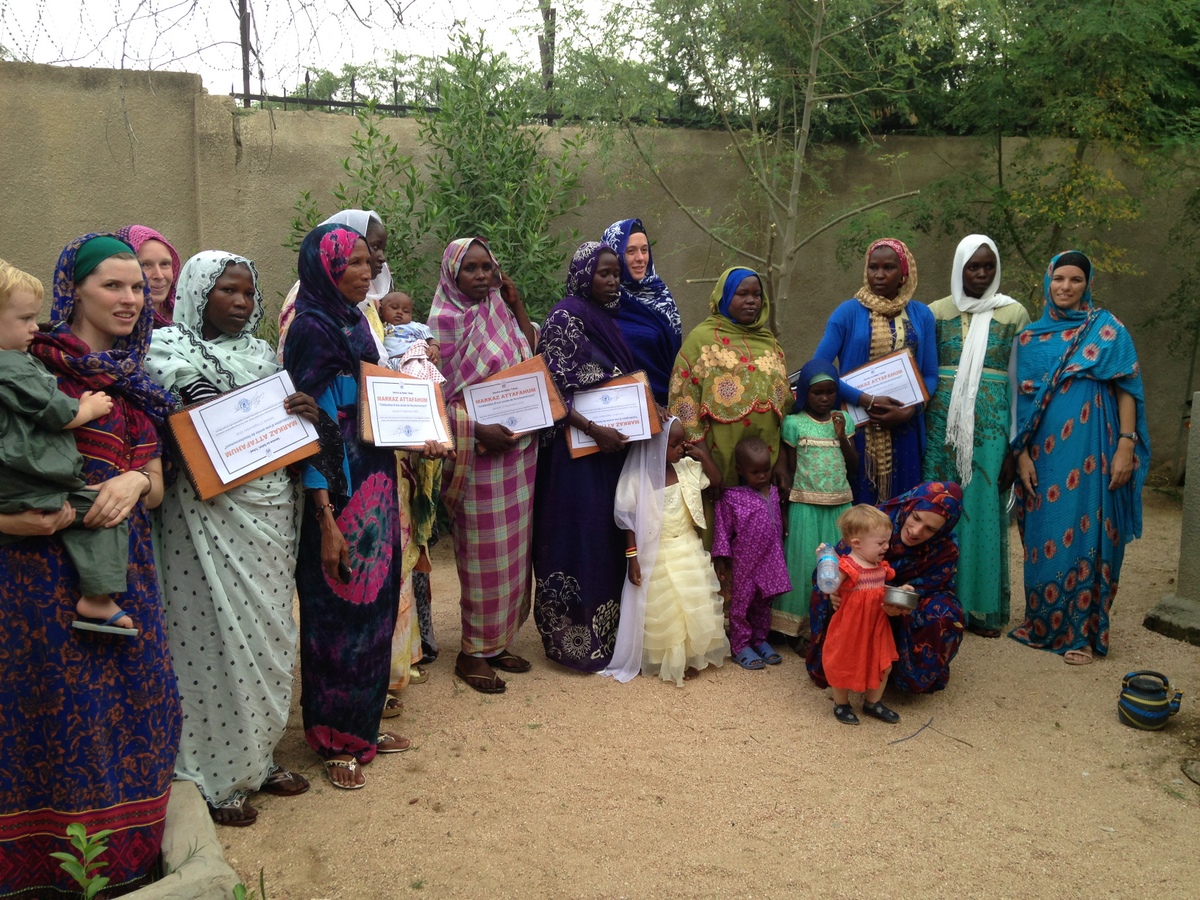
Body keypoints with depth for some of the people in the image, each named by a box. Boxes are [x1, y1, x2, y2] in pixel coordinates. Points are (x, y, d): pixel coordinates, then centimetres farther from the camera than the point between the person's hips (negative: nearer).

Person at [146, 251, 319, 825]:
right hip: (209, 517, -6)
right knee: (216, 638, 0)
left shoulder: (261, 354, 13)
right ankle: (213, 779, 15)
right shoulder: (169, 349, -3)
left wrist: (309, 415, -6)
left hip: (270, 516, 6)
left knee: (267, 634, 13)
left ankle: (257, 757, 30)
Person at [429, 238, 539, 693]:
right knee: (483, 555, 0)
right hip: (478, 451, -6)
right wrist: (478, 430, -23)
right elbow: (439, 395, -11)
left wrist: (517, 305, 5)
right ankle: (473, 652, 13)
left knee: (513, 549, 12)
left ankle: (499, 641, 25)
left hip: (520, 448, 7)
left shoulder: (500, 313, 11)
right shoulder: (444, 321, -8)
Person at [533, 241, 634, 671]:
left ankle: (606, 630, 23)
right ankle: (576, 637, 9)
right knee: (579, 534, -2)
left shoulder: (607, 318, 13)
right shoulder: (565, 317, -12)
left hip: (611, 444, 8)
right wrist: (594, 429, -23)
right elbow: (552, 391, -17)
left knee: (608, 534, 12)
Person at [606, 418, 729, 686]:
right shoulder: (636, 479, -17)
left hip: (688, 550, 4)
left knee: (695, 606, 12)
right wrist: (632, 558, -13)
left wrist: (703, 456, -5)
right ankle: (667, 662, 25)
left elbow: (716, 482, 9)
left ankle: (691, 657, 29)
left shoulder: (686, 468, -4)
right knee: (662, 612, 8)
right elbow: (630, 522, -11)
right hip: (656, 557, -4)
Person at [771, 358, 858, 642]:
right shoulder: (794, 424, -4)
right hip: (806, 506, -3)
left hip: (840, 505, 3)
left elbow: (854, 467, 5)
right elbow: (789, 470, 0)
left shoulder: (843, 420, 7)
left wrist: (842, 436, -6)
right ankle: (804, 630, 12)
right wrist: (793, 501, -5)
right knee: (807, 564, 1)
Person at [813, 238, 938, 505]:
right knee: (859, 506, 0)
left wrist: (909, 411, -11)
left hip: (905, 430, 3)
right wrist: (866, 400, -14)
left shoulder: (921, 315, 7)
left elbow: (930, 375, 8)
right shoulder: (848, 312, -1)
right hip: (858, 429, -2)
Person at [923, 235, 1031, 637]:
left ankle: (983, 607, 12)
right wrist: (918, 432, 3)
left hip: (990, 423, -1)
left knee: (983, 509, 1)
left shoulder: (1014, 314, 4)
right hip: (942, 421, 2)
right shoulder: (937, 312, 8)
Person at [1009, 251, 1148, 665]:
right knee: (1044, 536, 7)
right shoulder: (1030, 337, 10)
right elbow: (1022, 399, 9)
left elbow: (1127, 390, -1)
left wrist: (1126, 447, -9)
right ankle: (1042, 623, 21)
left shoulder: (1107, 329, 2)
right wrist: (1022, 453, 1)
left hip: (1090, 451, -3)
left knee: (1086, 536, -1)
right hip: (1044, 452, 3)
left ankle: (1083, 632, 9)